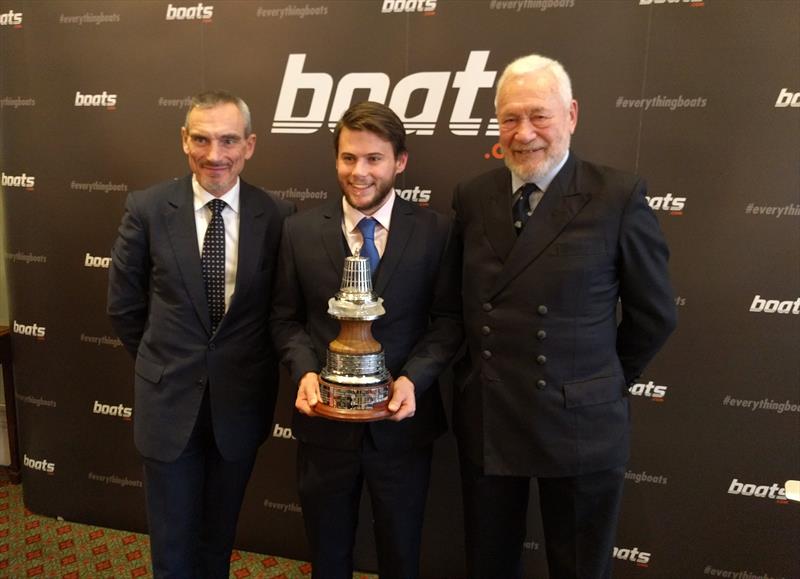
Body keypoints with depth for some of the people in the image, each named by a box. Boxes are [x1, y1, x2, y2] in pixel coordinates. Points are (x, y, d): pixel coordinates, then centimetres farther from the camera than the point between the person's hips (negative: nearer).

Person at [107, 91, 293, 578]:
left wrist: (246, 367, 5)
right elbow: (124, 305, 1)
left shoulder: (276, 217, -10)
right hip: (170, 399, 0)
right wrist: (163, 364, 6)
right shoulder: (147, 208, -9)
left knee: (220, 536, 22)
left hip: (240, 402, 1)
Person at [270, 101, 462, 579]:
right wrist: (305, 370, -14)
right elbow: (286, 318, 4)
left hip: (401, 422, -1)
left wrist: (414, 377, -19)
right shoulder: (301, 231, -1)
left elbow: (449, 318, -4)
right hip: (325, 421, 1)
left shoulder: (435, 231, -6)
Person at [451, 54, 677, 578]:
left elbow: (655, 315, -2)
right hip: (484, 422, 4)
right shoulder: (472, 197, 2)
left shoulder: (618, 197, -11)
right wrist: (475, 376, 8)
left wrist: (604, 385, 4)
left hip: (579, 427, -3)